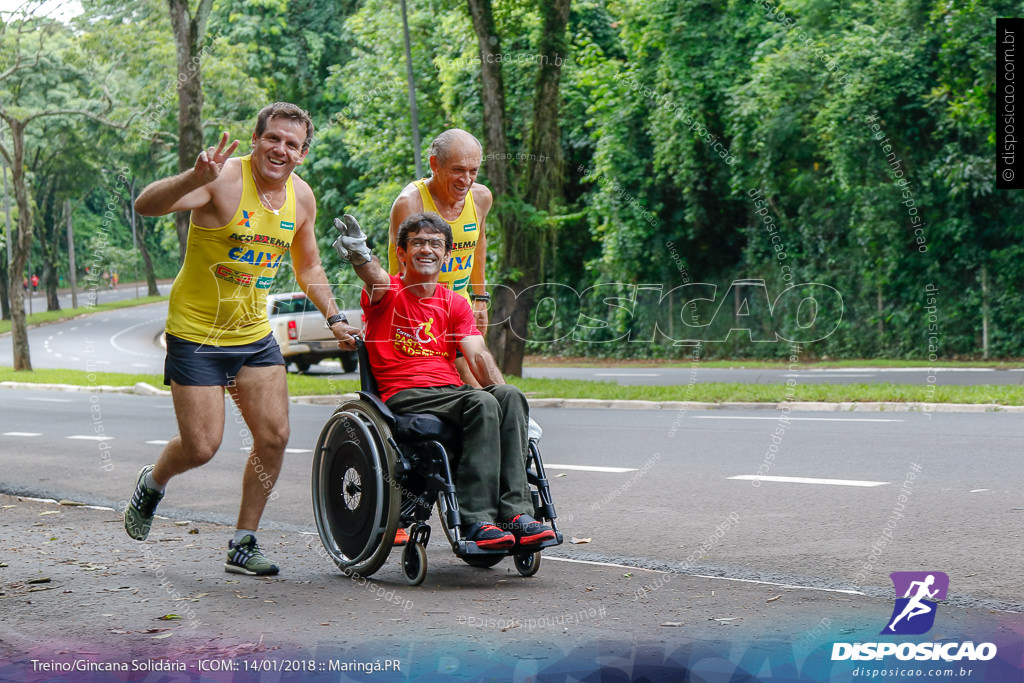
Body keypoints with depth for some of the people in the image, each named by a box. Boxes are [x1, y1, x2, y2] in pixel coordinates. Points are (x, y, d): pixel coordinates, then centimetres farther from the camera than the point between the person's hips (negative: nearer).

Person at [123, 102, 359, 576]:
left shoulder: (301, 197, 3)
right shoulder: (224, 180, -19)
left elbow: (308, 267, 19)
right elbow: (146, 205, -33)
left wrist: (334, 317, 6)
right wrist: (196, 177, -50)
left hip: (255, 335, 6)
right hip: (197, 334, -6)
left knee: (274, 436, -2)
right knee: (202, 446, -6)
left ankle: (243, 545, 13)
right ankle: (152, 484, 29)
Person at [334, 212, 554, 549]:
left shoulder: (455, 304, 17)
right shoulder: (387, 292, 4)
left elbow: (478, 356, 5)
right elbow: (376, 277, -22)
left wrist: (508, 403, -13)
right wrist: (359, 255, -48)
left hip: (451, 391, 5)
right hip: (402, 397, -5)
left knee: (509, 395, -26)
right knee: (481, 403, -31)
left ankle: (514, 511, -30)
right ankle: (476, 519, -34)